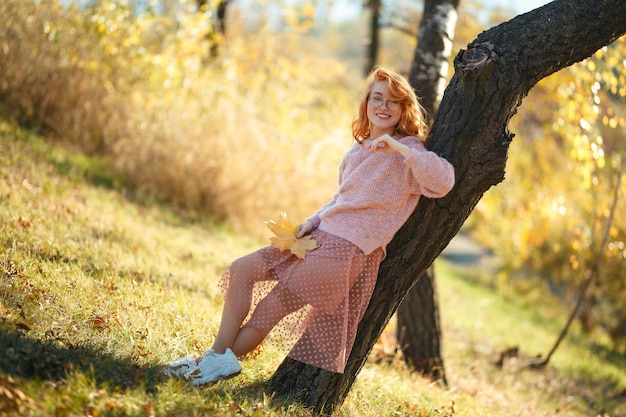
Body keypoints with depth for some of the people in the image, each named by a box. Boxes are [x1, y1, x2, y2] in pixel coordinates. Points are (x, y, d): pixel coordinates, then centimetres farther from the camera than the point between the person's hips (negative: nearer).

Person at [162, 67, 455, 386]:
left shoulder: (406, 151, -6)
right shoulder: (359, 149, 17)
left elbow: (443, 180, -24)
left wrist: (399, 149, -28)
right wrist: (312, 221, 9)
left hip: (349, 251, -9)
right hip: (321, 237, 9)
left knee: (271, 307, -10)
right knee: (242, 269, 0)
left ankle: (219, 363, 5)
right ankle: (218, 355, -2)